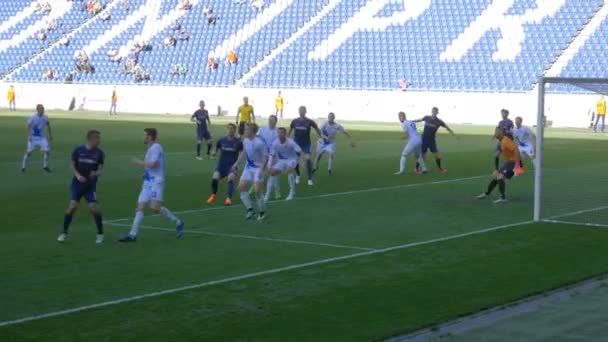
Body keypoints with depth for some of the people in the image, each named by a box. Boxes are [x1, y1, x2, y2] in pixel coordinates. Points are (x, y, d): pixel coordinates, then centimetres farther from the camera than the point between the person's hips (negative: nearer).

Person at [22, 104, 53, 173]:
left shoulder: (45, 118, -3)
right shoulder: (33, 118, -16)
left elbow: (48, 126, 13)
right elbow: (29, 127, -11)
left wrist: (50, 135, 18)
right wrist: (29, 136, -20)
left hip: (42, 137, 4)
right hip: (33, 137, -4)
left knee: (47, 150, -7)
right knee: (29, 151, -5)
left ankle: (45, 166, 10)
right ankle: (23, 166, 10)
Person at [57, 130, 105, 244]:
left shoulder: (99, 153, -4)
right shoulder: (78, 150, -6)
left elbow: (100, 169, 0)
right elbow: (72, 165, 1)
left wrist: (96, 173, -24)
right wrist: (77, 175, -16)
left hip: (90, 185, 0)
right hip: (77, 183, 0)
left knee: (93, 208, -10)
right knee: (72, 206, -12)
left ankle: (100, 234, 8)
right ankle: (64, 233, 3)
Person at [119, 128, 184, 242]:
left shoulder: (156, 147, -11)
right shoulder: (151, 148, 19)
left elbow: (152, 164, -21)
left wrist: (138, 162, -9)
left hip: (156, 182, -9)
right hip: (148, 182, 9)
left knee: (155, 207, -19)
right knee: (140, 207, 2)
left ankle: (178, 223, -2)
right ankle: (132, 234, 0)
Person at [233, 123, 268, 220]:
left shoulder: (259, 143, -21)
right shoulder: (245, 141, 1)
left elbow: (266, 157, -17)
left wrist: (262, 170, -24)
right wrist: (236, 163, 15)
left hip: (258, 168, -7)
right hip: (248, 167, 7)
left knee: (258, 190, -11)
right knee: (241, 187, 0)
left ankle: (262, 212, 8)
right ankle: (250, 209, 10)